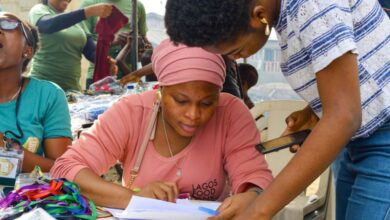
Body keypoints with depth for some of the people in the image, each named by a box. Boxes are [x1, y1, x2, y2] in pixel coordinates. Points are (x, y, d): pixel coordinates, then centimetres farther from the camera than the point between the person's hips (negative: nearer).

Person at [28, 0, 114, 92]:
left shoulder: (74, 18, 11)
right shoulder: (39, 10, -3)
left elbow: (91, 51, 6)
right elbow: (49, 25, -26)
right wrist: (89, 12, -34)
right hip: (44, 84, -5)